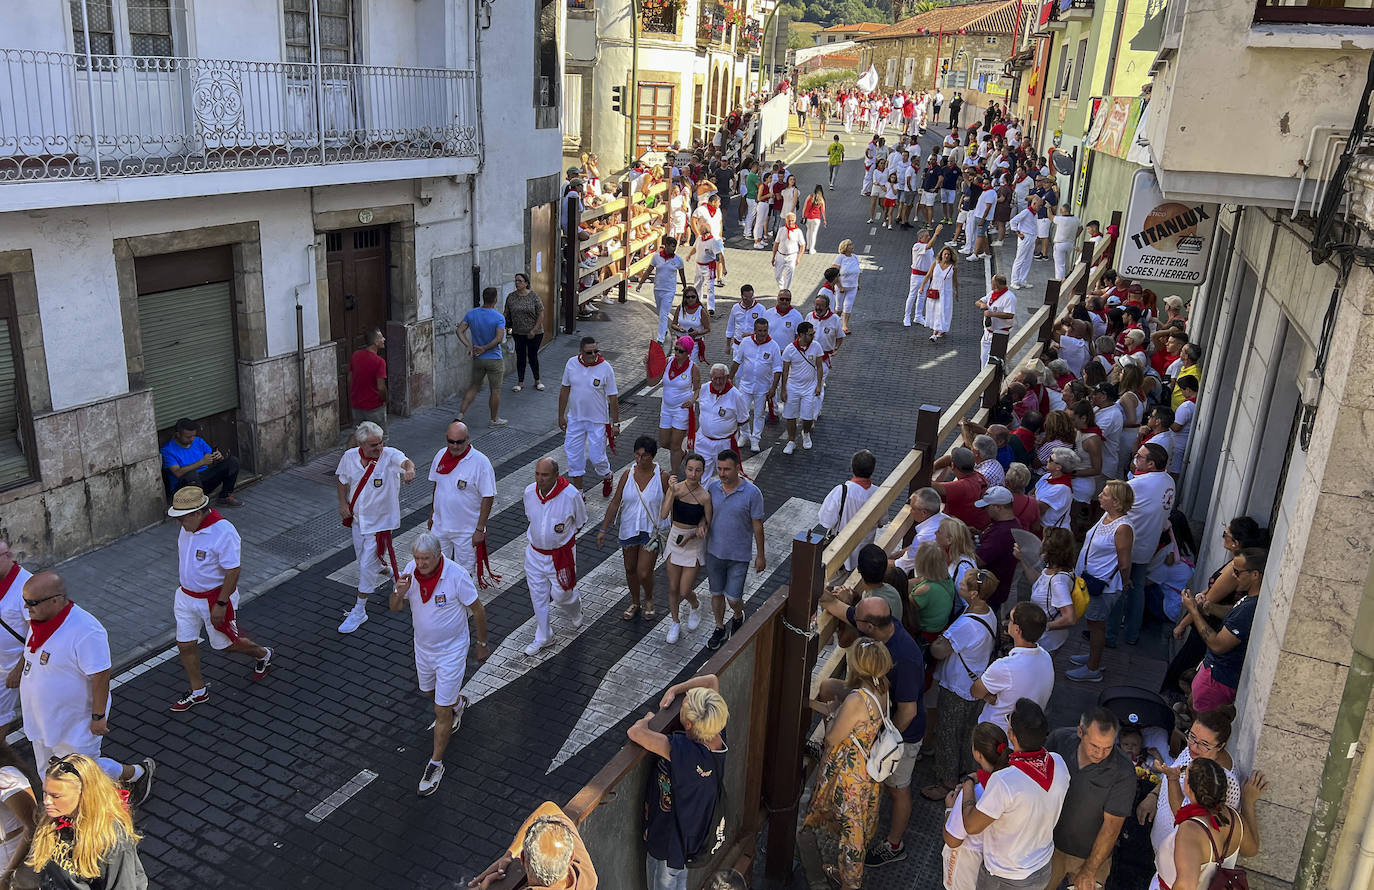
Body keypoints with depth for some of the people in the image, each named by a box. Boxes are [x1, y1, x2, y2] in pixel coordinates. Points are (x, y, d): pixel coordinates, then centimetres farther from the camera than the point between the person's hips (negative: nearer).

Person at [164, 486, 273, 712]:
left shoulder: (223, 532, -28)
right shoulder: (188, 526, -3)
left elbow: (233, 571, -25)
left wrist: (221, 604, -23)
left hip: (214, 599, -7)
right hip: (186, 596, 7)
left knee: (227, 643, 10)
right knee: (185, 645, 10)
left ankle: (262, 655, 39)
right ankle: (198, 691, 28)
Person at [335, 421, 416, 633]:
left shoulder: (390, 456, -23)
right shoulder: (350, 457, -9)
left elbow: (404, 461, -47)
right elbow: (341, 480, 9)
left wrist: (409, 469, -70)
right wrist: (343, 503, -2)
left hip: (379, 521, -5)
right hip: (357, 518, 5)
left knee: (367, 565, -3)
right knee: (362, 556, 24)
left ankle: (359, 611, 10)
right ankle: (383, 567, 58)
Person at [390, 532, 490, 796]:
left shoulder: (457, 575, -28)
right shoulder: (410, 570, -14)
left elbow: (477, 610, -14)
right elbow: (395, 608, -5)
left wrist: (482, 644, -4)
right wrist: (400, 592, -29)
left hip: (451, 650, -5)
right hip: (423, 646, 6)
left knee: (441, 711, 0)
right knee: (429, 691, 29)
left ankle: (436, 764, 18)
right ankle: (456, 703, 62)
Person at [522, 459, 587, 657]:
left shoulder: (570, 494, -22)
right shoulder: (529, 491, -10)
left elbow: (580, 522, -5)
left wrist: (563, 535, -2)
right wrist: (535, 534, 7)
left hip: (561, 553, -4)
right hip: (535, 552, 4)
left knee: (561, 594, 8)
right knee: (538, 596, 12)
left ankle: (575, 609, 45)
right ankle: (543, 637, 29)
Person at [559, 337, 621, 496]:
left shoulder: (605, 368, -14)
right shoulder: (571, 364, -5)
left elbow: (613, 398, -8)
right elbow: (565, 390, 7)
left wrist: (616, 423, -7)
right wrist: (561, 416, 9)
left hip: (598, 421, -3)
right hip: (575, 419, 3)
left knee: (597, 457, 1)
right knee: (574, 457, 7)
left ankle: (606, 478, 34)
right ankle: (577, 492, 22)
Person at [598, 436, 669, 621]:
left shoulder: (662, 476, -13)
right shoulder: (628, 474, -7)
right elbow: (615, 503, -1)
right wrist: (603, 529, -1)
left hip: (651, 531, -3)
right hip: (629, 530, 3)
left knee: (644, 573, -6)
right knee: (630, 570, 16)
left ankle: (649, 600, 26)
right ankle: (635, 603, 40)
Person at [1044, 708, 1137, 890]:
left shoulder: (1123, 772, -26)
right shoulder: (1059, 739, -18)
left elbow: (1111, 826, -19)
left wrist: (1089, 871, -15)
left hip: (1092, 854, -2)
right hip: (1050, 843, 3)